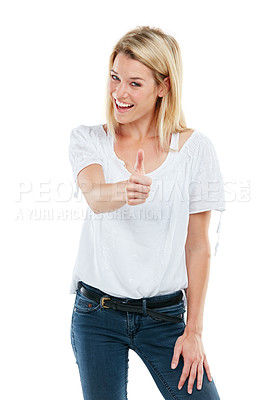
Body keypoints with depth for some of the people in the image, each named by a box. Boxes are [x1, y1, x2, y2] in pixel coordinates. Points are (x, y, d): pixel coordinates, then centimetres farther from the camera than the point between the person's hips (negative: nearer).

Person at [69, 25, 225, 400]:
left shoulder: (195, 147, -4)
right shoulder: (88, 138, 0)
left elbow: (198, 246, -1)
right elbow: (94, 196, -21)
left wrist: (194, 330, -3)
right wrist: (123, 191, -45)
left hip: (165, 314, -1)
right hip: (96, 312, 1)